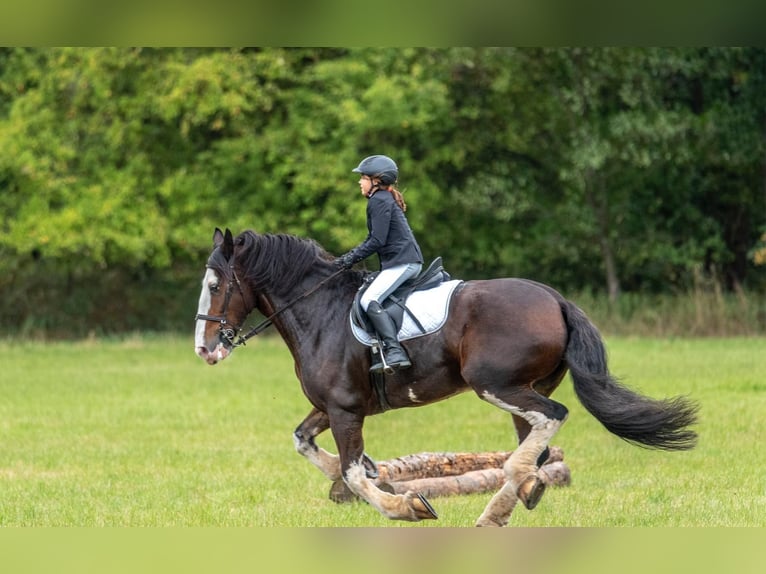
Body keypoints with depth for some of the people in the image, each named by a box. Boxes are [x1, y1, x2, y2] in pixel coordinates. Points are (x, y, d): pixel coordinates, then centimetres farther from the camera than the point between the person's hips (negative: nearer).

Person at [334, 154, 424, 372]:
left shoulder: (379, 201, -10)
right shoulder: (385, 199, 22)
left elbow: (377, 240, -17)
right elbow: (373, 239, 25)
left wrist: (351, 258, -10)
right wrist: (349, 257, 16)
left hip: (401, 262, -11)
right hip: (408, 260, 11)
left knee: (369, 300, -21)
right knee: (372, 300, 13)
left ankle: (394, 352, -32)